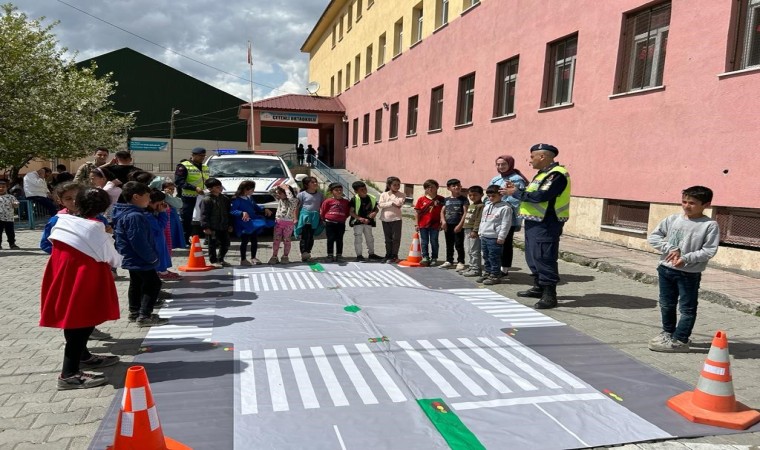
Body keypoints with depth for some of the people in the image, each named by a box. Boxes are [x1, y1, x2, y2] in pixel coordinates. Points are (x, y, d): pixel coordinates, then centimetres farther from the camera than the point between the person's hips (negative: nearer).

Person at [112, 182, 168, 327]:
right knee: (153, 284, -4)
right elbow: (139, 243, -27)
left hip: (132, 259, 10)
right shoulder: (135, 216, -25)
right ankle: (144, 316, -3)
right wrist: (152, 257, -15)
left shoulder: (124, 213, 9)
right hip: (141, 260, -10)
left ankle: (134, 312, 31)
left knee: (136, 284, 20)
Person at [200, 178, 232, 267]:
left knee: (226, 244, 12)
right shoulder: (206, 200, -10)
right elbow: (204, 214, -13)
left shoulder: (225, 199, 10)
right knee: (213, 244, 1)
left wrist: (230, 225, 13)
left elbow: (228, 213, 16)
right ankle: (213, 261, 13)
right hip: (213, 228, -7)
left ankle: (220, 259, 27)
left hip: (224, 227, 7)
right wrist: (205, 227, -17)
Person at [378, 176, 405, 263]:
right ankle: (388, 254, 21)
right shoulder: (384, 194, 4)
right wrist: (391, 203, -15)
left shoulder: (401, 195, 1)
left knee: (396, 238, -2)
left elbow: (399, 203, -17)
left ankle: (394, 256, 5)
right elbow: (380, 205, -9)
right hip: (385, 219, 2)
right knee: (387, 239, 11)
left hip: (396, 218, -2)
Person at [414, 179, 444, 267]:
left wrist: (442, 223, -1)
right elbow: (417, 212, 2)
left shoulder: (440, 199, -3)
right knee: (424, 242, 8)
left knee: (434, 242, 7)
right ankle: (425, 258, 16)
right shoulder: (421, 199, -1)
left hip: (435, 225, -1)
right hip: (423, 224, 1)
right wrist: (417, 224, -1)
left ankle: (434, 258, 17)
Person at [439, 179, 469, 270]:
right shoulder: (446, 200, 11)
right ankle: (449, 261, 25)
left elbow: (465, 212, -8)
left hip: (458, 226, -5)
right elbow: (442, 211, 11)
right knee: (449, 245, 14)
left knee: (459, 245, -2)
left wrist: (460, 224, -14)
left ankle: (460, 262, 8)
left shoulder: (463, 199, -3)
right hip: (448, 225, 5)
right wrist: (443, 221, -6)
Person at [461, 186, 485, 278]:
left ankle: (476, 269, 0)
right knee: (468, 250, 14)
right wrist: (464, 228, 20)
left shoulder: (481, 206, -12)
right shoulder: (470, 205, 19)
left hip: (474, 231, -10)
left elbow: (479, 219, -18)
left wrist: (475, 230, -22)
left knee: (474, 251, -5)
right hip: (467, 230, 10)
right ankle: (470, 267, 23)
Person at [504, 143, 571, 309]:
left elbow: (540, 196, -25)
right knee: (533, 256, 16)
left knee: (544, 258, -9)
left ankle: (549, 295, -4)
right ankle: (539, 287, 28)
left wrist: (516, 193, -15)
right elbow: (532, 194, 18)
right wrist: (517, 189, 4)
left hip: (546, 224, -10)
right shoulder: (543, 173, 18)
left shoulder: (557, 174, -15)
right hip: (534, 222, 11)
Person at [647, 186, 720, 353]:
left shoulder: (710, 225, -10)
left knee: (687, 308, 5)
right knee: (666, 304, 18)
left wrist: (686, 258, -24)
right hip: (666, 268, 5)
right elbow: (654, 236, -1)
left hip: (689, 273, -5)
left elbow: (709, 251, -15)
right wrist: (670, 249, -14)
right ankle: (668, 332, 37)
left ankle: (680, 340, 14)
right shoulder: (673, 219, 0)